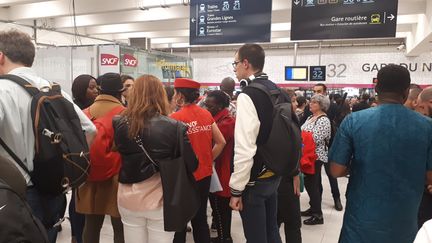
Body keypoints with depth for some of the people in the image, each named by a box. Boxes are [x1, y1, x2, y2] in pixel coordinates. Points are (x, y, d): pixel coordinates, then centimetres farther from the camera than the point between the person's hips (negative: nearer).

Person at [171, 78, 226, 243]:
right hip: (204, 174, 6)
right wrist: (209, 160, 10)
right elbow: (221, 142, 5)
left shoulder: (176, 118, -15)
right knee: (201, 219, 20)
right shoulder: (206, 114, 1)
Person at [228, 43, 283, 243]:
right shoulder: (277, 91, 6)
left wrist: (236, 189, -18)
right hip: (274, 174, 8)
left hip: (254, 180, -8)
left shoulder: (247, 95, -20)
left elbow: (244, 149, -25)